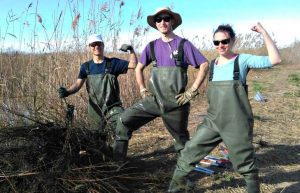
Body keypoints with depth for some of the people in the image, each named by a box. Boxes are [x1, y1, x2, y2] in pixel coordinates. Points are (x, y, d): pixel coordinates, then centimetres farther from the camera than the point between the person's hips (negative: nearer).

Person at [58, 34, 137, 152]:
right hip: (95, 110, 2)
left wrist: (131, 50, -14)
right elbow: (78, 83, -6)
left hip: (113, 107, -2)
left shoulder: (112, 63, 1)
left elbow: (133, 65, -2)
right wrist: (67, 92, -24)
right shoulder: (86, 66, 7)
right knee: (99, 140, 11)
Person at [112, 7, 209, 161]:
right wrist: (143, 90, 7)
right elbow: (139, 68, 18)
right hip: (153, 100, 4)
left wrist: (192, 91, -11)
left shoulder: (183, 44, -5)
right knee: (124, 120, -5)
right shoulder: (152, 46, 6)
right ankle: (118, 161, 8)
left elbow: (204, 65, -8)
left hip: (175, 103, -3)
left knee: (181, 138, 10)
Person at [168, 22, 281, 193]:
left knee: (246, 165, 12)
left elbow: (275, 60, -19)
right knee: (189, 152, 4)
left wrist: (264, 33, -19)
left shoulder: (243, 60, -7)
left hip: (237, 124, -4)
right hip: (212, 122, 4)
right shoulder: (213, 65, 8)